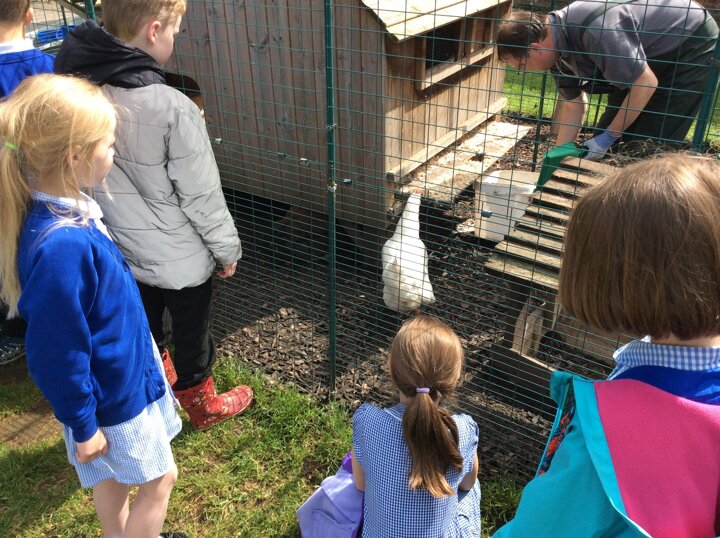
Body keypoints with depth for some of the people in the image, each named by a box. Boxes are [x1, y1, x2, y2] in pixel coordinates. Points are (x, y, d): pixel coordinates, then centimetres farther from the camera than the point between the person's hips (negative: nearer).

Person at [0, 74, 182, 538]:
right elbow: (56, 352, -27)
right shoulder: (60, 247, -36)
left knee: (112, 476, 28)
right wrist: (82, 426, -15)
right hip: (113, 395, -8)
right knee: (160, 479, 14)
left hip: (122, 373, 8)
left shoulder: (69, 211, -8)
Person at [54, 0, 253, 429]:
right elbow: (202, 196, -21)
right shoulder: (172, 108, -29)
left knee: (145, 332, 27)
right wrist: (227, 249, -5)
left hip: (121, 252, 6)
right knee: (193, 337, 18)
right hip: (180, 259, -5)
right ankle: (203, 404, 42)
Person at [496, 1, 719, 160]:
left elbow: (646, 84, -32)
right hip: (655, 53, 8)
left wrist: (609, 137, -25)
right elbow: (572, 104, -1)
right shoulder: (557, 44, -10)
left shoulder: (595, 31, -39)